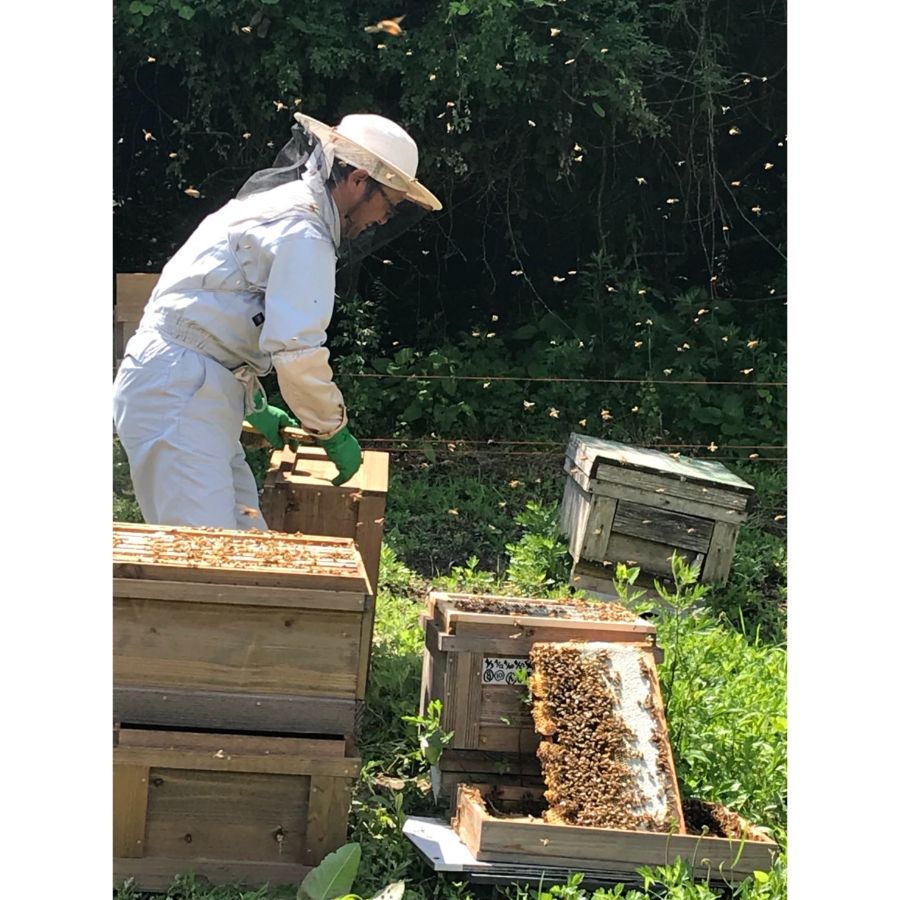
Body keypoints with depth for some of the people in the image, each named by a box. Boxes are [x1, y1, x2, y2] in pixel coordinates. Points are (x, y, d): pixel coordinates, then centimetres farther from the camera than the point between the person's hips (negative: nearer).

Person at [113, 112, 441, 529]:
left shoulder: (274, 204, 21)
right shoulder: (303, 230, -12)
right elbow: (297, 350, -20)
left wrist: (255, 407, 28)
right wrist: (334, 431, -6)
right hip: (178, 397, -11)